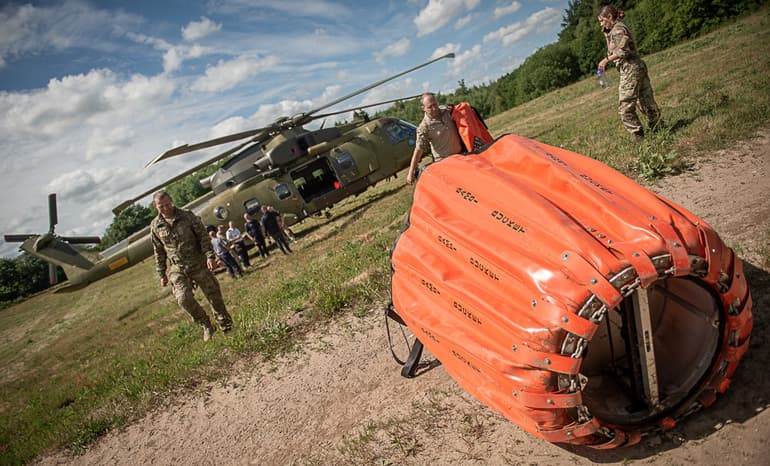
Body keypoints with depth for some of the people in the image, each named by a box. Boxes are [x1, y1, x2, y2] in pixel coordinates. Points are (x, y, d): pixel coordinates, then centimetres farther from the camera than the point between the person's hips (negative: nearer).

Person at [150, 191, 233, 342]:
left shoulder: (188, 216, -5)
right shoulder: (155, 225, 2)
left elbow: (203, 237, -4)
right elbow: (159, 252, 11)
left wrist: (210, 256, -17)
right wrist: (162, 274, 12)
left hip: (199, 264, -1)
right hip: (177, 269, 1)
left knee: (214, 296, 3)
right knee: (184, 298, -19)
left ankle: (226, 326, 23)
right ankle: (206, 325, 3)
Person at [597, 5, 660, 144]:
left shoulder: (617, 29, -7)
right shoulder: (619, 28, 22)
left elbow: (623, 50, -19)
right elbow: (613, 52, 26)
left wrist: (607, 59, -15)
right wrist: (607, 36, 19)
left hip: (630, 70, -10)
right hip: (638, 68, 10)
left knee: (625, 107, -8)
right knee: (646, 102, 12)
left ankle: (638, 134, -4)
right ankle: (657, 127, 17)